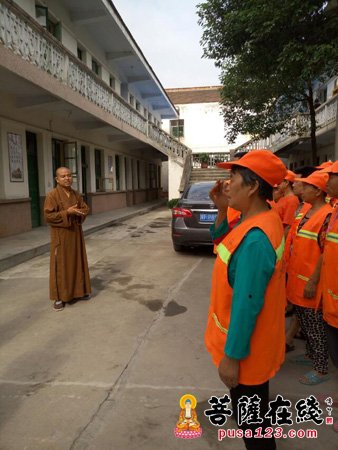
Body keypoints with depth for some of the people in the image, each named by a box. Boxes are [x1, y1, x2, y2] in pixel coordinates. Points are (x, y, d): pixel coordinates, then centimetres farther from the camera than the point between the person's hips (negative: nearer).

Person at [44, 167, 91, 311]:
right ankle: (58, 297, 8)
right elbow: (48, 216, -17)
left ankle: (77, 290, 28)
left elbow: (86, 209, 7)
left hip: (75, 233, 6)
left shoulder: (76, 194, 6)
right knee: (61, 264, -1)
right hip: (61, 235, -6)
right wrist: (67, 212, -24)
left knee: (77, 261, 13)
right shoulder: (52, 195, -12)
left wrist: (77, 212, -14)